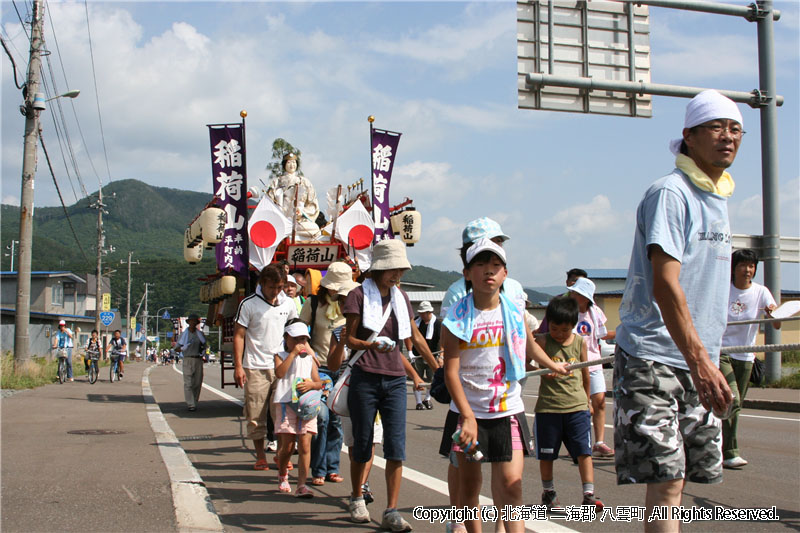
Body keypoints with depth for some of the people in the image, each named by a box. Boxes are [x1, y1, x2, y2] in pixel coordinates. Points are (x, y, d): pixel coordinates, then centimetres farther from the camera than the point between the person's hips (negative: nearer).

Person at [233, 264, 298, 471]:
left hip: (281, 366, 3)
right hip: (255, 367, -2)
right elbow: (239, 335, -2)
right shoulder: (249, 304, -3)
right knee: (256, 415, 1)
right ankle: (260, 456, 13)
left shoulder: (288, 304, 8)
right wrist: (238, 366, -7)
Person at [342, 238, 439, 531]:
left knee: (396, 447, -5)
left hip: (394, 380, 4)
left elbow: (416, 338, 22)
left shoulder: (401, 298, 13)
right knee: (362, 445, 6)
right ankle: (357, 500, 27)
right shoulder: (359, 295, -2)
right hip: (365, 378, -3)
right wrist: (370, 345, -24)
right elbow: (350, 339, -4)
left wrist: (438, 369, 24)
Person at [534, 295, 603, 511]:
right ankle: (548, 492, 24)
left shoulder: (580, 342, 4)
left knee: (584, 451, -5)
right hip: (548, 407, -1)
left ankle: (589, 495, 0)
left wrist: (587, 400, 22)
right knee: (546, 454, 8)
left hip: (577, 406, 1)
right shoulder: (543, 342, -4)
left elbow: (585, 373, 15)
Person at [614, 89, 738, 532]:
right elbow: (665, 285, -21)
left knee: (678, 477, 11)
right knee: (666, 481, -11)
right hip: (653, 358, -8)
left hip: (696, 361, 9)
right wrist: (700, 360, -27)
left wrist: (706, 359, 18)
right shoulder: (670, 193, -11)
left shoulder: (718, 198, 16)